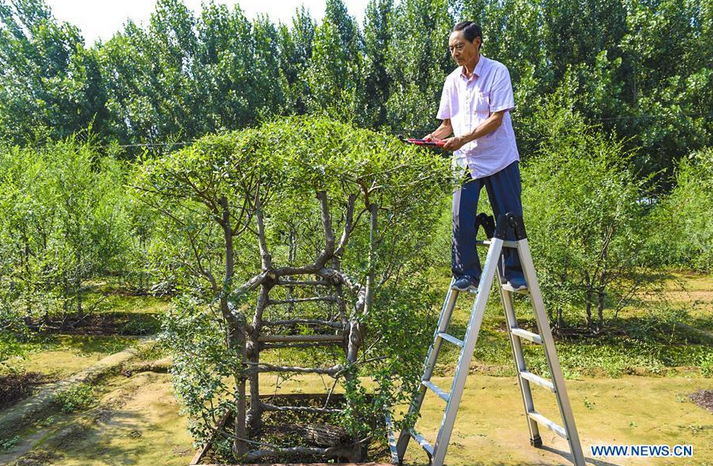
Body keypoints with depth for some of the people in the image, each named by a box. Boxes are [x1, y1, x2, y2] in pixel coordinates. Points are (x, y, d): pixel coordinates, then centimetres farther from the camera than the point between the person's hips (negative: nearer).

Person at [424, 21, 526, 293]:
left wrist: (462, 139, -24)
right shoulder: (452, 81, 9)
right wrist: (433, 137, -7)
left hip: (499, 158, -3)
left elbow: (496, 119, -15)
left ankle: (514, 274, 17)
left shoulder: (497, 72, -7)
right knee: (461, 219, -6)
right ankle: (466, 275, 6)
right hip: (465, 160, 4)